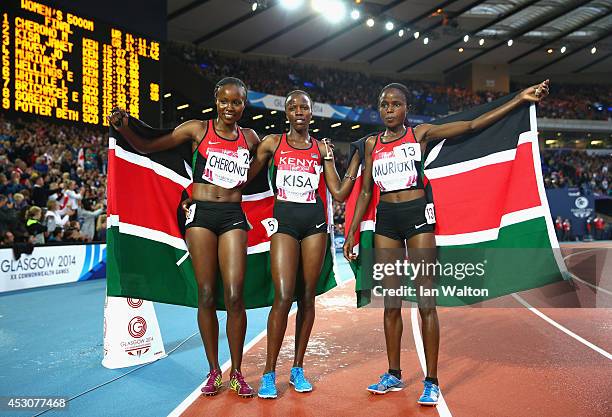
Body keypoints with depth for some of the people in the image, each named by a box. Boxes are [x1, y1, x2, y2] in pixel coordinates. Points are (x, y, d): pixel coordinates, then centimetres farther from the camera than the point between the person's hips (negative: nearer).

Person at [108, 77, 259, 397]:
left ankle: (237, 373, 10)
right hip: (201, 214, -1)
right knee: (206, 295, 2)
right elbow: (148, 147, 6)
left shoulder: (249, 138, 12)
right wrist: (124, 129, -11)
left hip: (233, 216, 1)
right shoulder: (197, 129, 4)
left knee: (234, 296, -6)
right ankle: (213, 371, 17)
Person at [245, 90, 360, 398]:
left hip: (315, 221, 3)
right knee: (283, 297, -12)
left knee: (308, 297, 5)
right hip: (284, 219, -2)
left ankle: (297, 369, 19)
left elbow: (339, 194, 8)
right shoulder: (273, 143, 6)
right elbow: (246, 177, 7)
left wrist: (357, 160, 4)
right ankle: (269, 373, 3)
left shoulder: (321, 147, 11)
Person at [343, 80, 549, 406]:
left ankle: (431, 382, 8)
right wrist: (352, 232, 10)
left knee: (425, 302, -4)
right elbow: (365, 192, 13)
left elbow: (473, 125, -1)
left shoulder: (421, 134, 3)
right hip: (385, 219, 3)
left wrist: (520, 99, -8)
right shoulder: (371, 144, 12)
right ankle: (393, 375, 22)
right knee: (391, 303, 8)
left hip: (417, 214, -3)